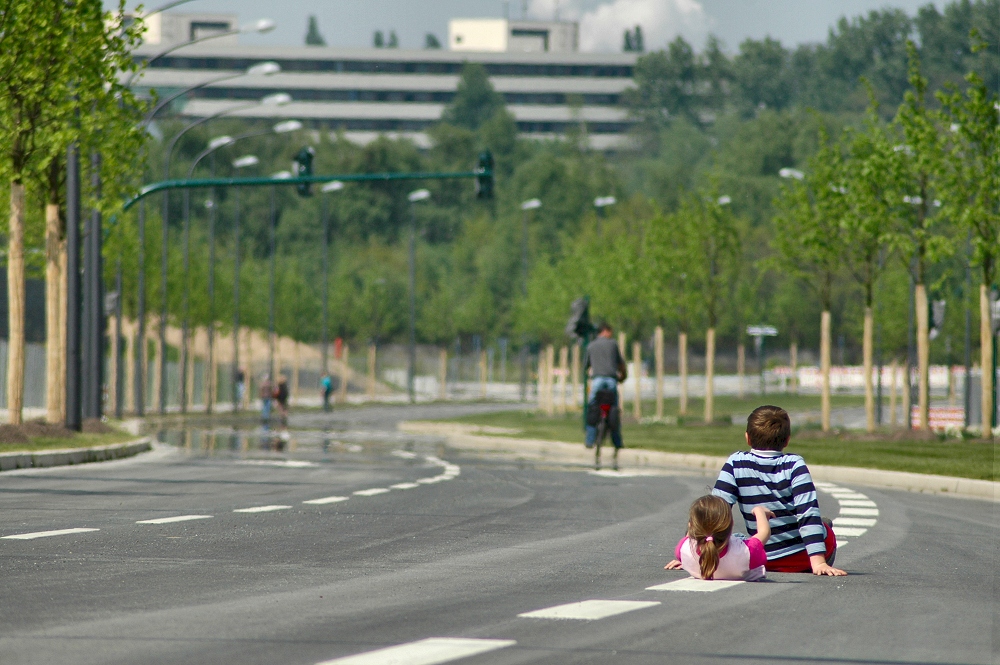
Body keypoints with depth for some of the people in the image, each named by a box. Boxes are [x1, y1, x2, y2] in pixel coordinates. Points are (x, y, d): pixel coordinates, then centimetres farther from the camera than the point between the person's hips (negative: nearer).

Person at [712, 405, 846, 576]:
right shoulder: (794, 465, -14)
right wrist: (818, 562, -23)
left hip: (765, 561, 3)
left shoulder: (736, 463, -9)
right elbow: (808, 514, -20)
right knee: (826, 531, 31)